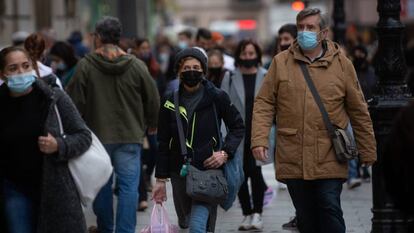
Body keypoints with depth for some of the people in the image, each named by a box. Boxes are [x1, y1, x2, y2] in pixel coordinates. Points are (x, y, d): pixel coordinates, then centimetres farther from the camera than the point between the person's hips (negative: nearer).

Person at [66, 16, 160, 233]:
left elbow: (75, 101, -5)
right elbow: (153, 99, 4)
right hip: (130, 135, 0)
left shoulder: (85, 65, -8)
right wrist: (151, 124, 22)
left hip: (98, 134, 0)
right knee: (129, 186, 1)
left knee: (102, 184, 14)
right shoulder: (136, 66, -4)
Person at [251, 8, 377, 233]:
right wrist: (259, 139, -11)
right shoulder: (281, 62, 5)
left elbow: (359, 112, 7)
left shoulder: (342, 64, 4)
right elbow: (264, 103, 4)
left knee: (330, 211, -7)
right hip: (292, 160, 2)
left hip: (330, 161, -2)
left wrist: (368, 153, 8)